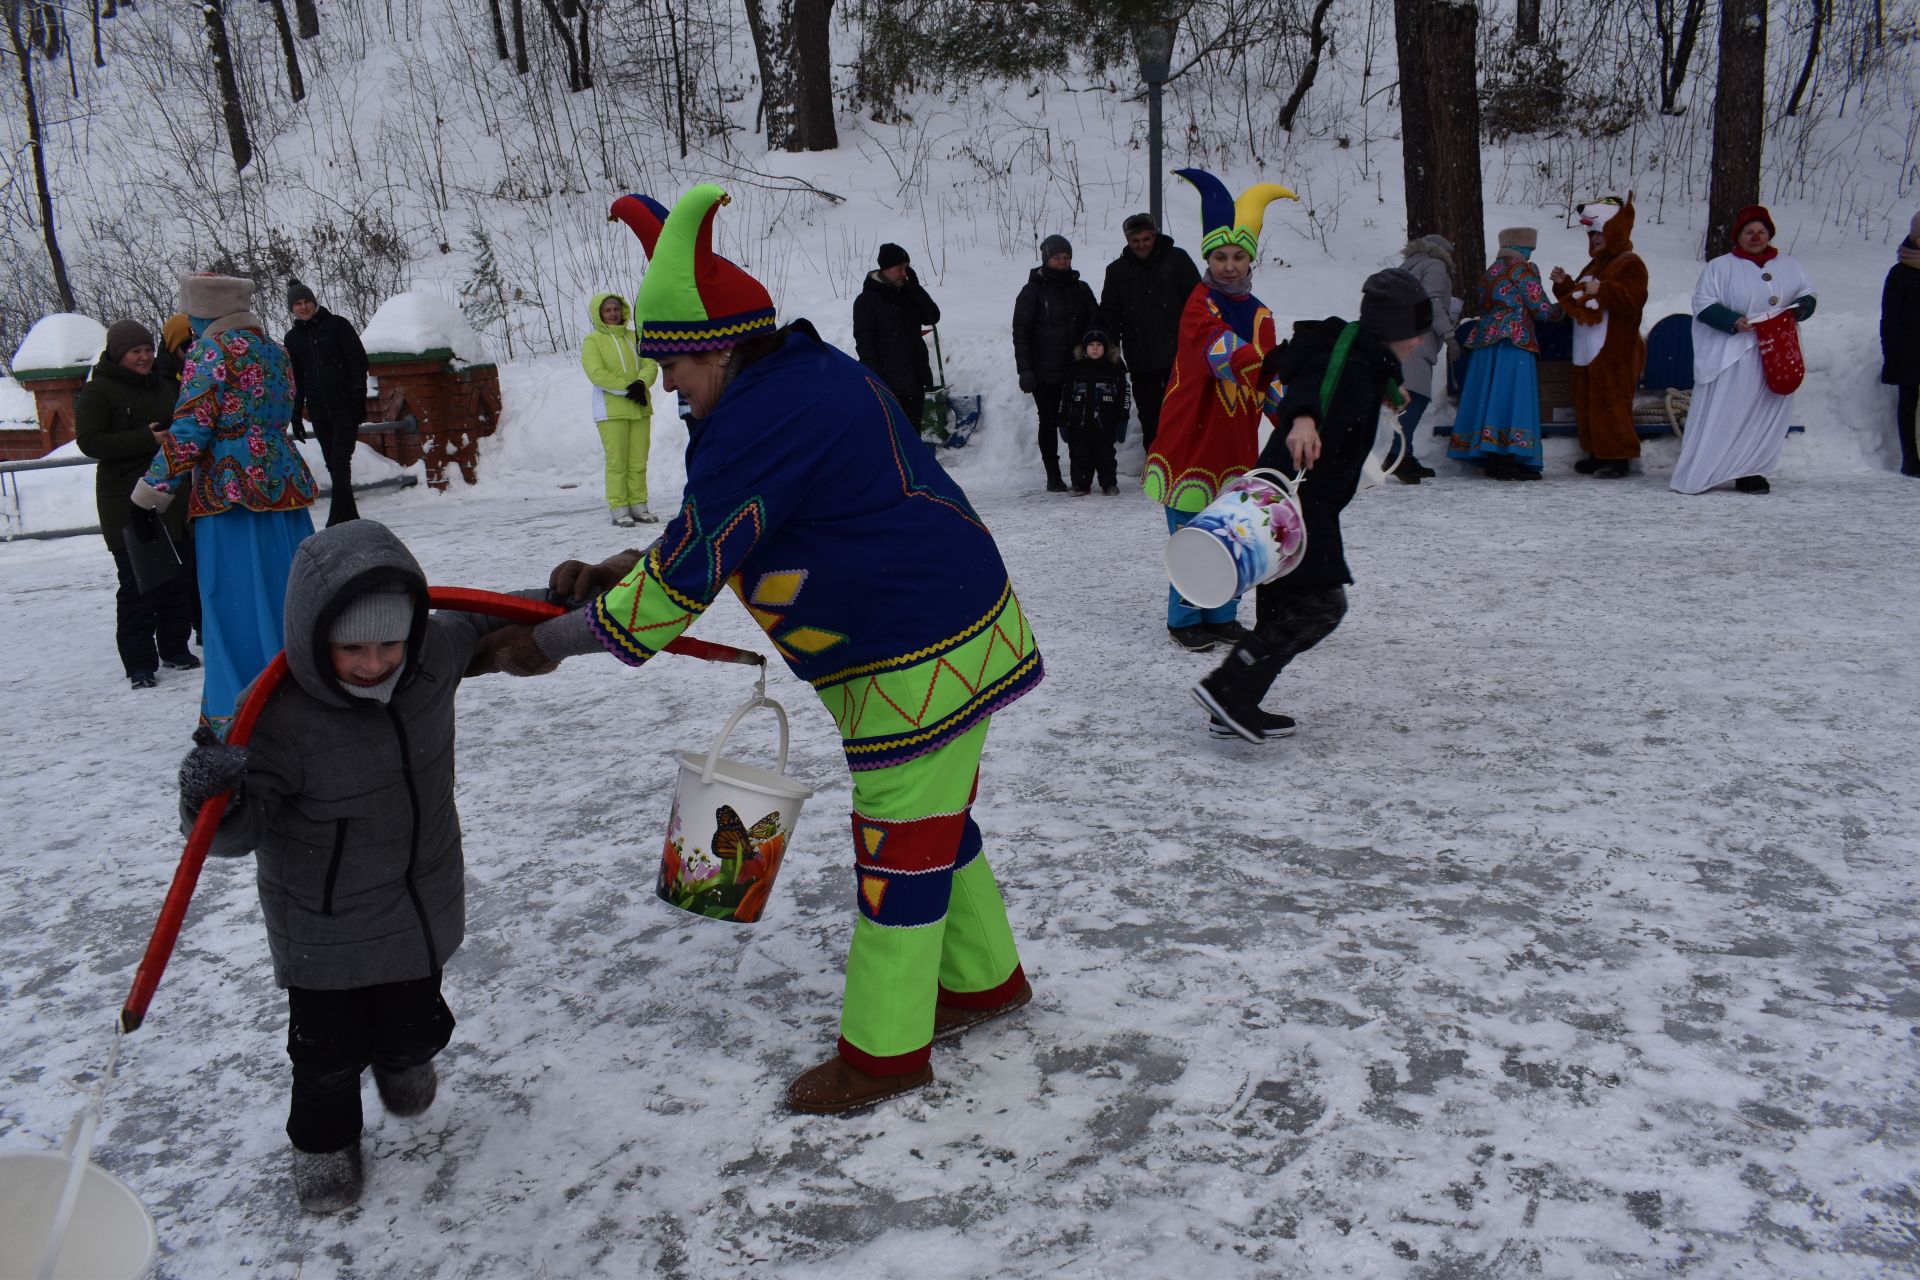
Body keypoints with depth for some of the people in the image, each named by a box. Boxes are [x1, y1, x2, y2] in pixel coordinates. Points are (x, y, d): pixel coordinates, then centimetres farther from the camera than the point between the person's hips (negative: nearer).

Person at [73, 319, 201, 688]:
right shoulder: (97, 392, -4)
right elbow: (90, 441, -14)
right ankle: (139, 662, 1)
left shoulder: (164, 386, 15)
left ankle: (175, 647, 23)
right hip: (128, 505, -6)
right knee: (138, 583, -5)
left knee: (178, 578, 10)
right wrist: (148, 439, -21)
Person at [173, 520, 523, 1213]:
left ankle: (403, 1055, 59)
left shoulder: (435, 654, -15)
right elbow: (245, 827, -26)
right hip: (323, 928, -4)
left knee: (414, 1022, 23)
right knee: (328, 1047, 12)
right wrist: (213, 799, -48)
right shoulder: (279, 715, -29)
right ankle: (324, 1138, 42)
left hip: (421, 907, 4)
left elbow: (481, 625, 9)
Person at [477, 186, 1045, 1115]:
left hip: (918, 660, -10)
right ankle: (983, 979, 40)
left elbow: (688, 574, -20)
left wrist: (550, 645, -11)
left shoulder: (761, 421, -23)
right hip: (956, 627, 10)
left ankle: (883, 1050, 18)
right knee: (933, 822, 22)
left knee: (899, 843, 2)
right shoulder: (810, 376, 10)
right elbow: (716, 525, 16)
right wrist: (614, 573, 6)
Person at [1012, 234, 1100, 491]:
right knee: (1049, 423, 3)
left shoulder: (1080, 289, 11)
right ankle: (1053, 476, 10)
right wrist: (1025, 369, -11)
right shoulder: (1032, 291, 0)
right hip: (1045, 373, -3)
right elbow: (1021, 332, -4)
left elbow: (1096, 325, 15)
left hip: (1077, 370, 3)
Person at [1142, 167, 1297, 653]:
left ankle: (1221, 616, 27)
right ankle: (1184, 619, 13)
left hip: (1237, 444, 7)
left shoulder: (1259, 313, 12)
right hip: (1192, 441, -7)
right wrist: (1272, 356, -46)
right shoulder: (1200, 304, -11)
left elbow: (1267, 382, 16)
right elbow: (1223, 355, -30)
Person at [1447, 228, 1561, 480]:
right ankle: (1509, 460, -12)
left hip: (1484, 340, 7)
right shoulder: (1524, 269, -3)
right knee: (1513, 397, -7)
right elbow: (1541, 309, -3)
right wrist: (1559, 310, 15)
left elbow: (1478, 308, 20)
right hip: (1514, 341, -7)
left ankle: (1491, 460, 7)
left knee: (1488, 398, 6)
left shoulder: (1487, 273, 17)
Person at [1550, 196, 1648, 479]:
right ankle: (1597, 454, 16)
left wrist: (1601, 290, -22)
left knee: (1610, 402, -9)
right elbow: (1577, 303, 28)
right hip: (1587, 349, 9)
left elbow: (1634, 299, -20)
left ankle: (1617, 457, -5)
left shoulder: (1629, 264, -6)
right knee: (1587, 402, 9)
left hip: (1613, 352, -9)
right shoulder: (1594, 265, 22)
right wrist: (1564, 285, 12)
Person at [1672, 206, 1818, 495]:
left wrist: (1800, 309, -5)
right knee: (1722, 416, -7)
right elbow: (1703, 305, -5)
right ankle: (1696, 476, -5)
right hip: (1733, 357, -5)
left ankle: (1749, 472, 10)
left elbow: (1808, 295, 19)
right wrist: (1732, 322, -20)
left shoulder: (1789, 266, 13)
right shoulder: (1720, 267, 0)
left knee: (1768, 414, 4)